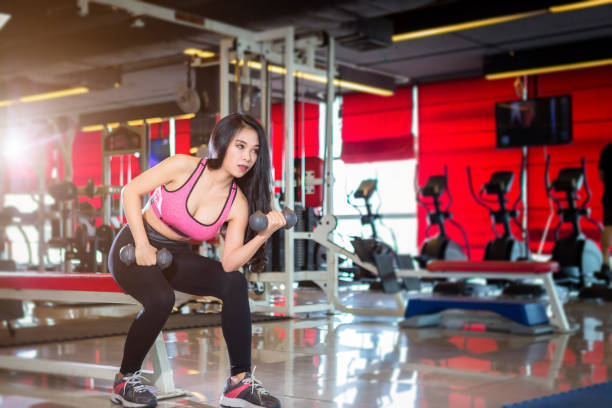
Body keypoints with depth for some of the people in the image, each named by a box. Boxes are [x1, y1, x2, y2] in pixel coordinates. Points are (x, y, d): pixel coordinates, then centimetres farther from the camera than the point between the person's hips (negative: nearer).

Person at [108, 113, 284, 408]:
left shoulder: (238, 204, -9)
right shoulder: (184, 167, -19)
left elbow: (229, 263, -15)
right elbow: (130, 191, -14)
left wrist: (264, 235, -29)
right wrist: (142, 245, -21)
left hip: (175, 256, 4)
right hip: (134, 247, -4)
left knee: (235, 284, -20)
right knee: (161, 299, -34)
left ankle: (240, 382, -14)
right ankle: (125, 380, -9)